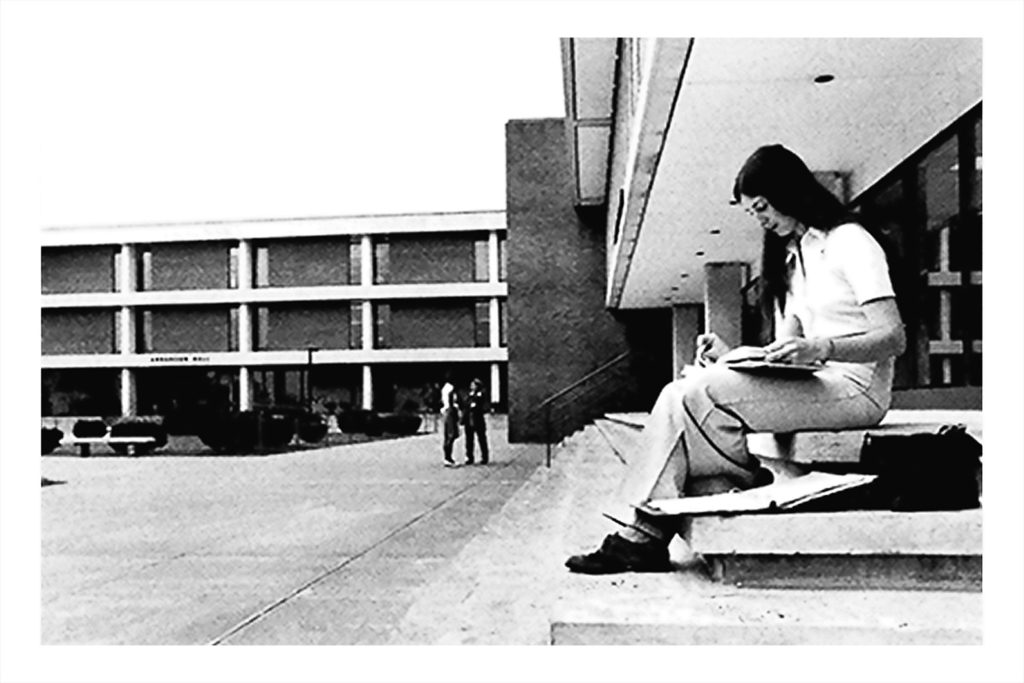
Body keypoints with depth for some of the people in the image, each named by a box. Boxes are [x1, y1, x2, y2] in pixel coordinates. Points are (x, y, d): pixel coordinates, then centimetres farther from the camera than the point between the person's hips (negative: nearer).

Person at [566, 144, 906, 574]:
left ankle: (644, 533, -12)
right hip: (811, 386, 8)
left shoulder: (851, 242, -2)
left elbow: (893, 339, -13)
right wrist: (731, 356, -1)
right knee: (684, 395, -14)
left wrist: (820, 348, -30)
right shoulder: (792, 256, 23)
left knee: (694, 395, -23)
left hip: (854, 389, -8)